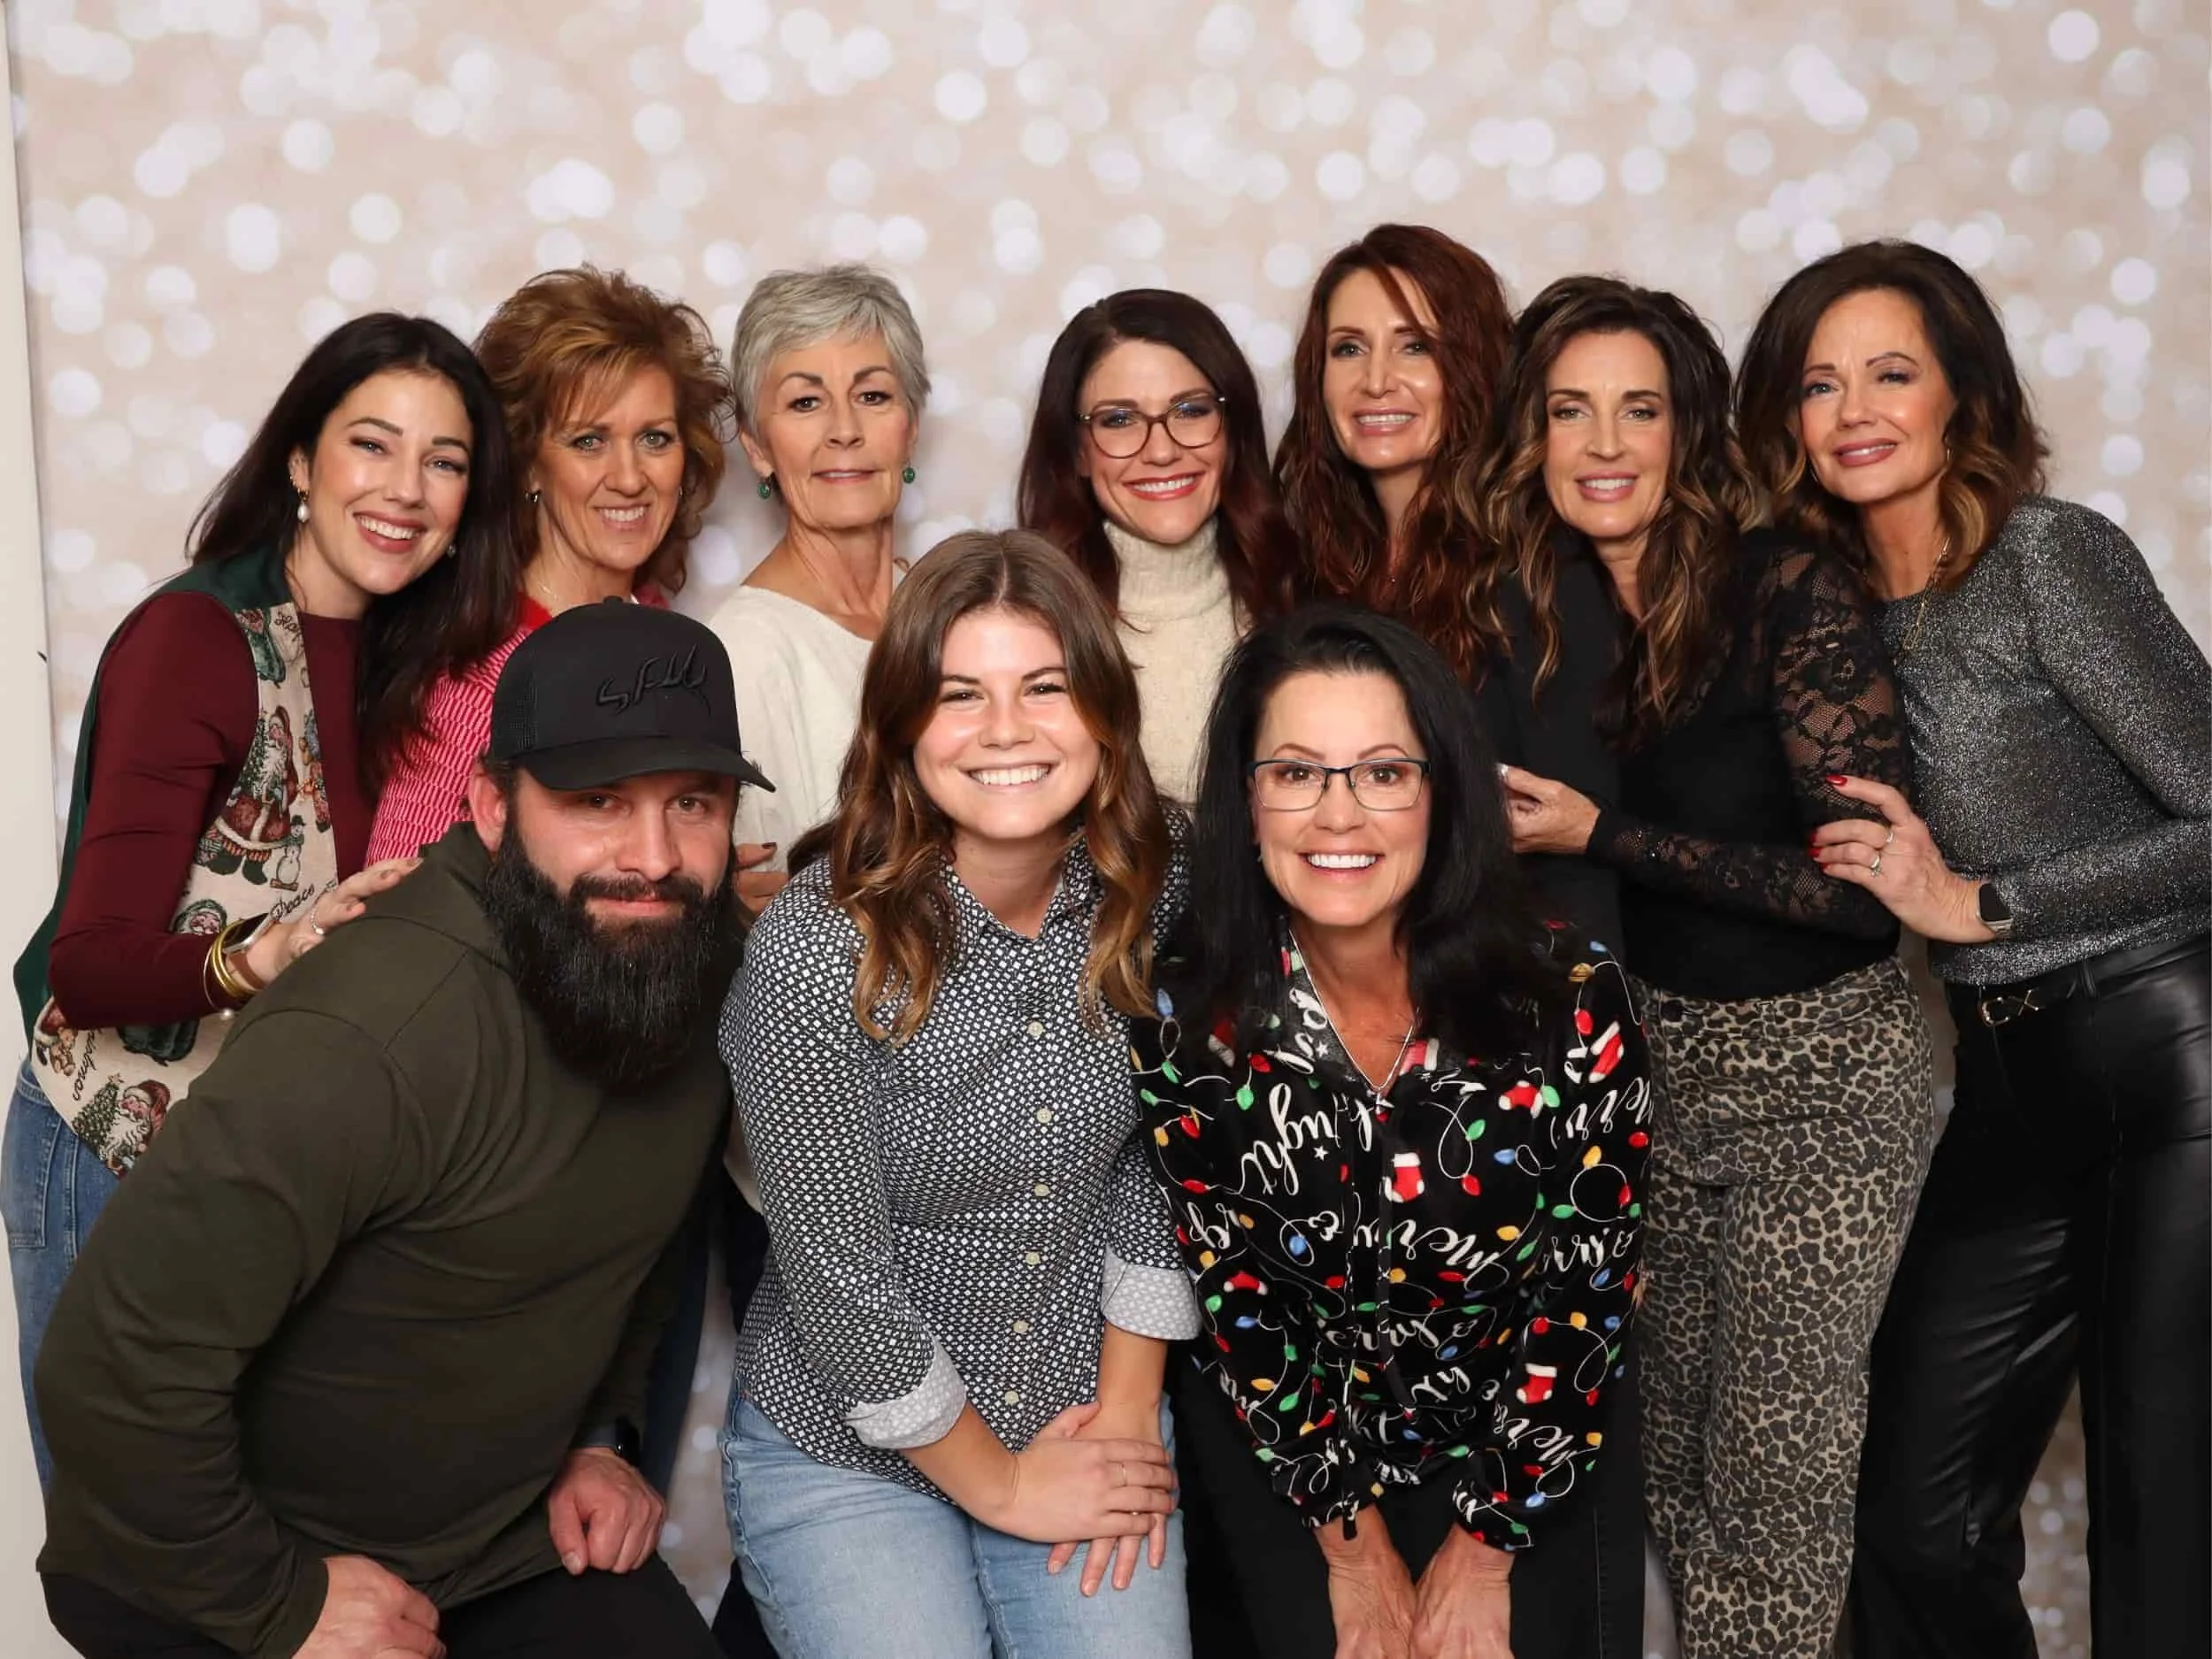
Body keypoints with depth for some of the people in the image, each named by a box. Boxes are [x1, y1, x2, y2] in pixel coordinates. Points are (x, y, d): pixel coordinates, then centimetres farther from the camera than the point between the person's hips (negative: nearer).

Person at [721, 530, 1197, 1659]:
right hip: (845, 1449, -3)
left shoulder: (1149, 899, -8)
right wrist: (994, 1482, -9)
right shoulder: (818, 951, -23)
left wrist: (1128, 1406, -2)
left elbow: (1152, 1161, 2)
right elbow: (839, 1271, -17)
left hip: (1084, 1424, 4)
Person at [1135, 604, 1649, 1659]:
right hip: (1286, 1432, 0)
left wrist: (1483, 1547, -10)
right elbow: (1231, 1294, -9)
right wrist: (1351, 1537, -7)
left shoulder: (1572, 999, -20)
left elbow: (1589, 1289, -12)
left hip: (1512, 1435, 0)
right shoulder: (1189, 1017, -17)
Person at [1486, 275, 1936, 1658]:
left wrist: (1600, 837, -19)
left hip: (1822, 1068, -5)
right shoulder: (1552, 616, 2)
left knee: (1778, 1466, 2)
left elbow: (1870, 886, -19)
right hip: (1656, 1064, 6)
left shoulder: (1792, 593, -15)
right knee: (1675, 1449, 15)